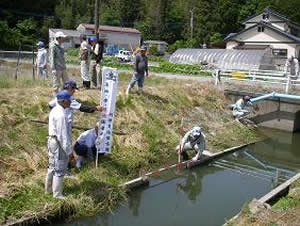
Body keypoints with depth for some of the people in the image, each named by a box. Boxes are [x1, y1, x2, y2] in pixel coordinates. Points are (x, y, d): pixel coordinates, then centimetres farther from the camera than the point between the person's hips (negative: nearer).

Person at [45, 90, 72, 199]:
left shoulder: (54, 110, 6)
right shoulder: (61, 115, -26)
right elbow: (63, 134, -24)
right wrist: (68, 150, -18)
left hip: (52, 141, 10)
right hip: (59, 144, -10)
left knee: (52, 166, 23)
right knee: (59, 170, 5)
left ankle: (49, 188, 38)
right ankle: (57, 194, 18)